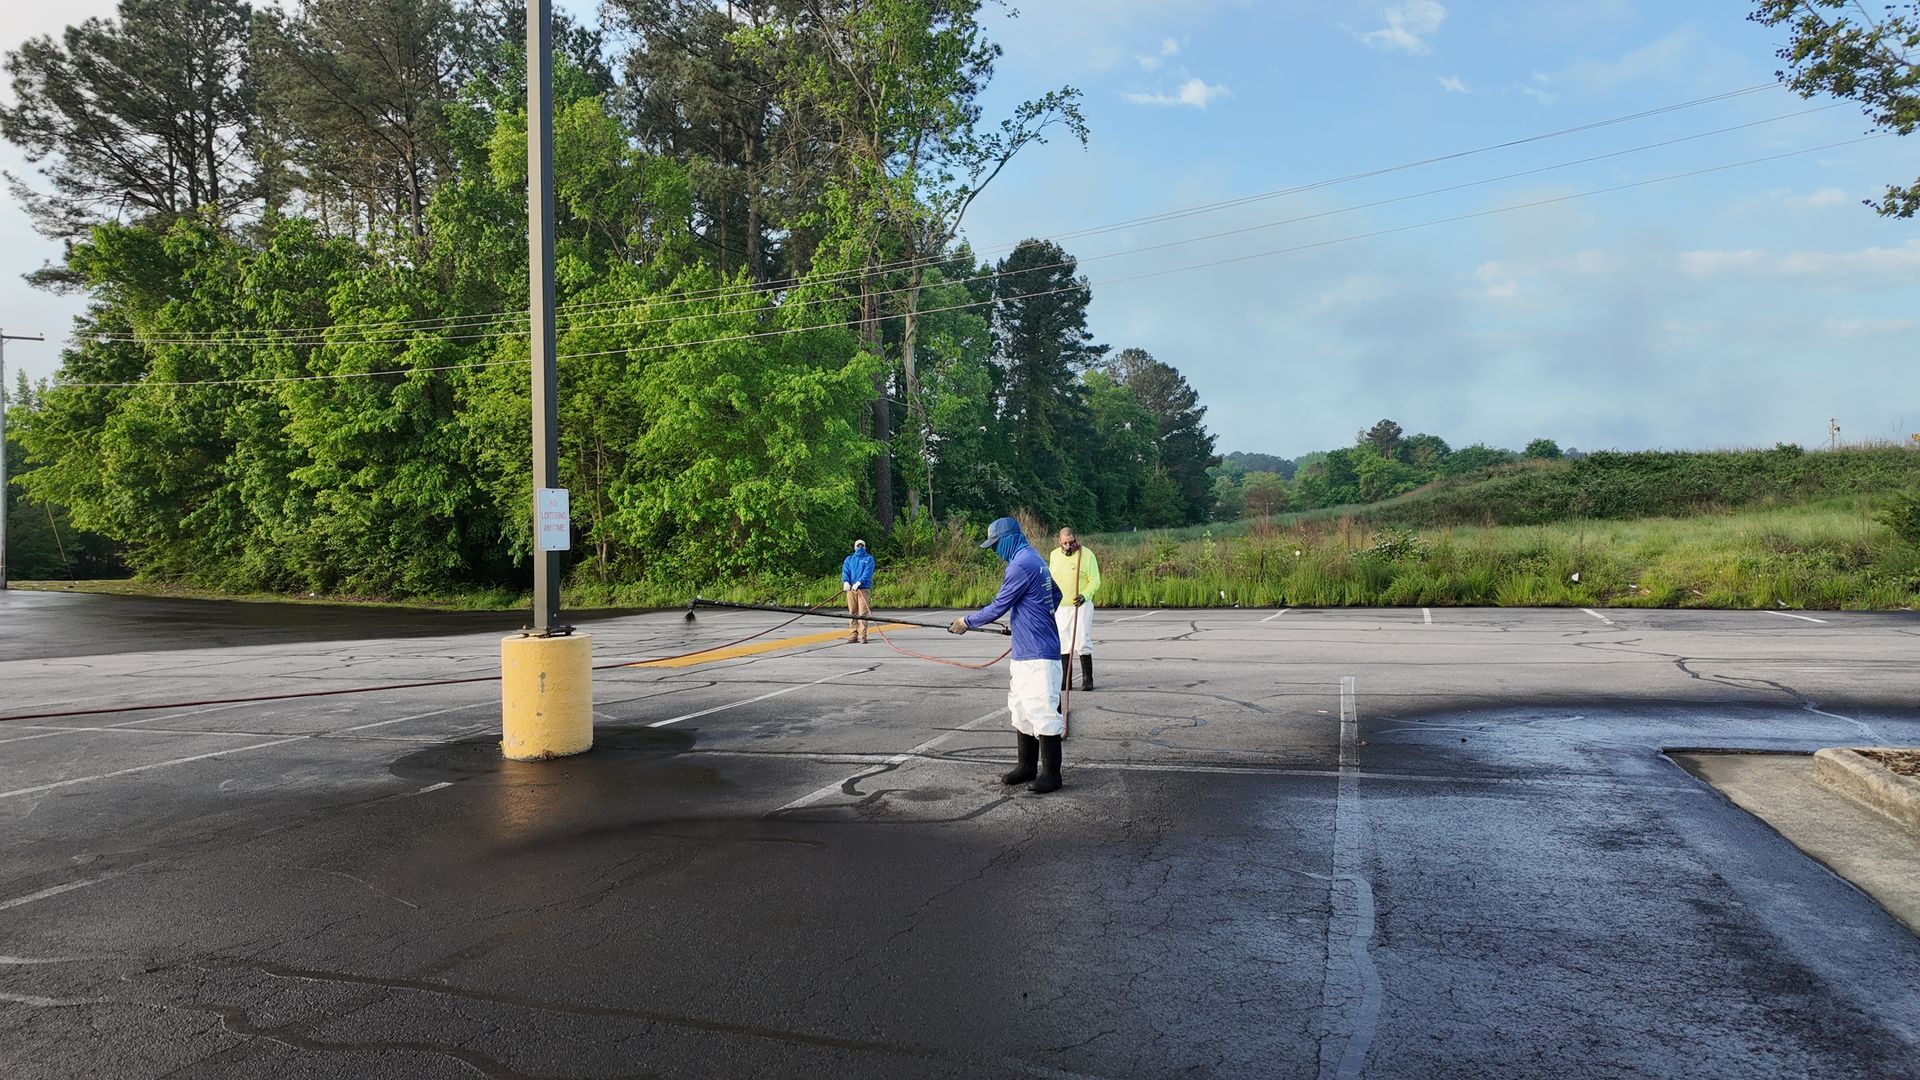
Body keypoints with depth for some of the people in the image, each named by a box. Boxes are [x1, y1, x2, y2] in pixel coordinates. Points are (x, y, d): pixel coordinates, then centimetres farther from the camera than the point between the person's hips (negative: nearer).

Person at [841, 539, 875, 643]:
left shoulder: (869, 559, 10)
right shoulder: (849, 559, 19)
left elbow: (868, 572, -6)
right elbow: (845, 571, 4)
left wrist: (859, 582, -22)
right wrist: (846, 582, -18)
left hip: (864, 589, -3)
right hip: (850, 589, 3)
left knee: (863, 613, -8)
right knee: (852, 613, 2)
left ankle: (862, 636, -9)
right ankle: (853, 635, 4)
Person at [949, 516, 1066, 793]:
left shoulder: (1021, 565, -16)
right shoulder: (1035, 560, 14)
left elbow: (998, 607, -13)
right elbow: (1056, 594, 25)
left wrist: (967, 622, 0)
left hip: (1038, 655, -10)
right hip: (1024, 653, 10)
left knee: (1043, 713, -5)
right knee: (1022, 711, 15)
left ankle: (1051, 775, 0)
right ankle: (1027, 767, 24)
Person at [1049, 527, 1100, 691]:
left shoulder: (1087, 554, -8)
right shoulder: (1054, 555, 8)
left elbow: (1095, 581, -10)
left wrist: (1085, 595, -26)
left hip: (1080, 605, -5)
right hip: (1059, 607, 5)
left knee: (1082, 642, -9)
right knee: (1063, 644, 6)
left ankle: (1087, 679, -1)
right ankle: (1065, 679, 12)